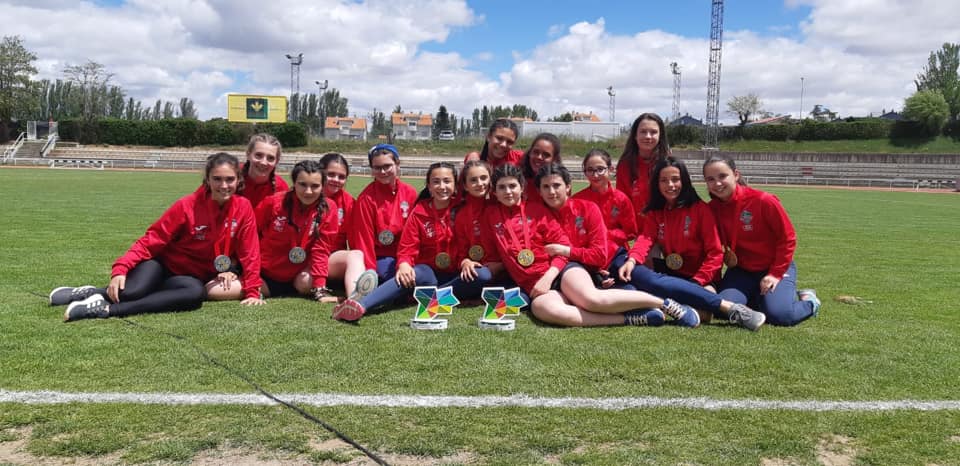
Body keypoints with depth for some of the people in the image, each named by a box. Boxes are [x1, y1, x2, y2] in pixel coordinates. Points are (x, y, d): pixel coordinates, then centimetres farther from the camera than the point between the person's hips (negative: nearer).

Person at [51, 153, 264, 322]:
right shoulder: (187, 206, -14)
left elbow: (249, 253, -6)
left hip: (191, 276, 2)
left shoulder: (243, 208, -10)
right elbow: (151, 241, -13)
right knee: (133, 291, -35)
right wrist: (120, 269, -25)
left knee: (196, 293, -36)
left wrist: (252, 292, -13)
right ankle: (91, 293, -6)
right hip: (163, 264, -2)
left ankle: (109, 310, -35)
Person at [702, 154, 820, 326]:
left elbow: (788, 238, -12)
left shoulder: (763, 201, -19)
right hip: (740, 270, 4)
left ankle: (808, 300, 12)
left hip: (775, 267, -3)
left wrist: (776, 274, -13)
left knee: (779, 315, -24)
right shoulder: (712, 208, -7)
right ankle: (758, 299, 11)